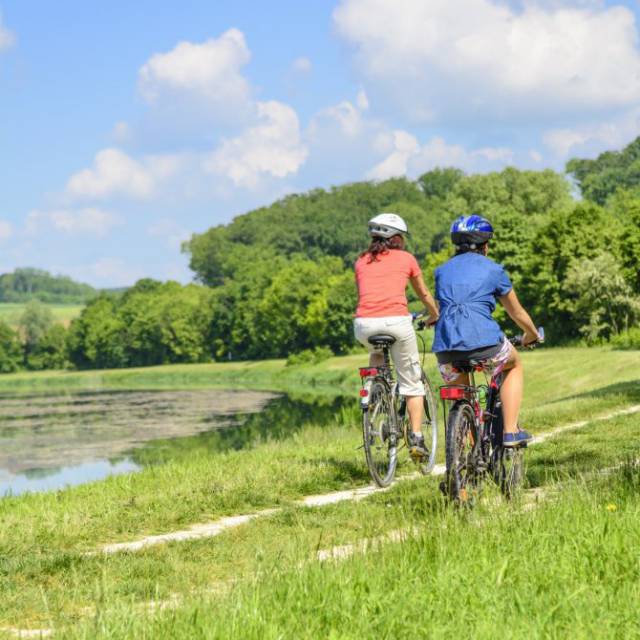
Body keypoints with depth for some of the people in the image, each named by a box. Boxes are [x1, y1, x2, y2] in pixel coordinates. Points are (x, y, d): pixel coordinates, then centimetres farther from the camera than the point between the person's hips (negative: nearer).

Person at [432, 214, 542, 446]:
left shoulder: (443, 271, 19)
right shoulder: (493, 270, 11)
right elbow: (517, 313, 22)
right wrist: (532, 335, 42)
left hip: (446, 349, 3)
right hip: (484, 343, -3)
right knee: (514, 366, 29)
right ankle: (510, 431, 19)